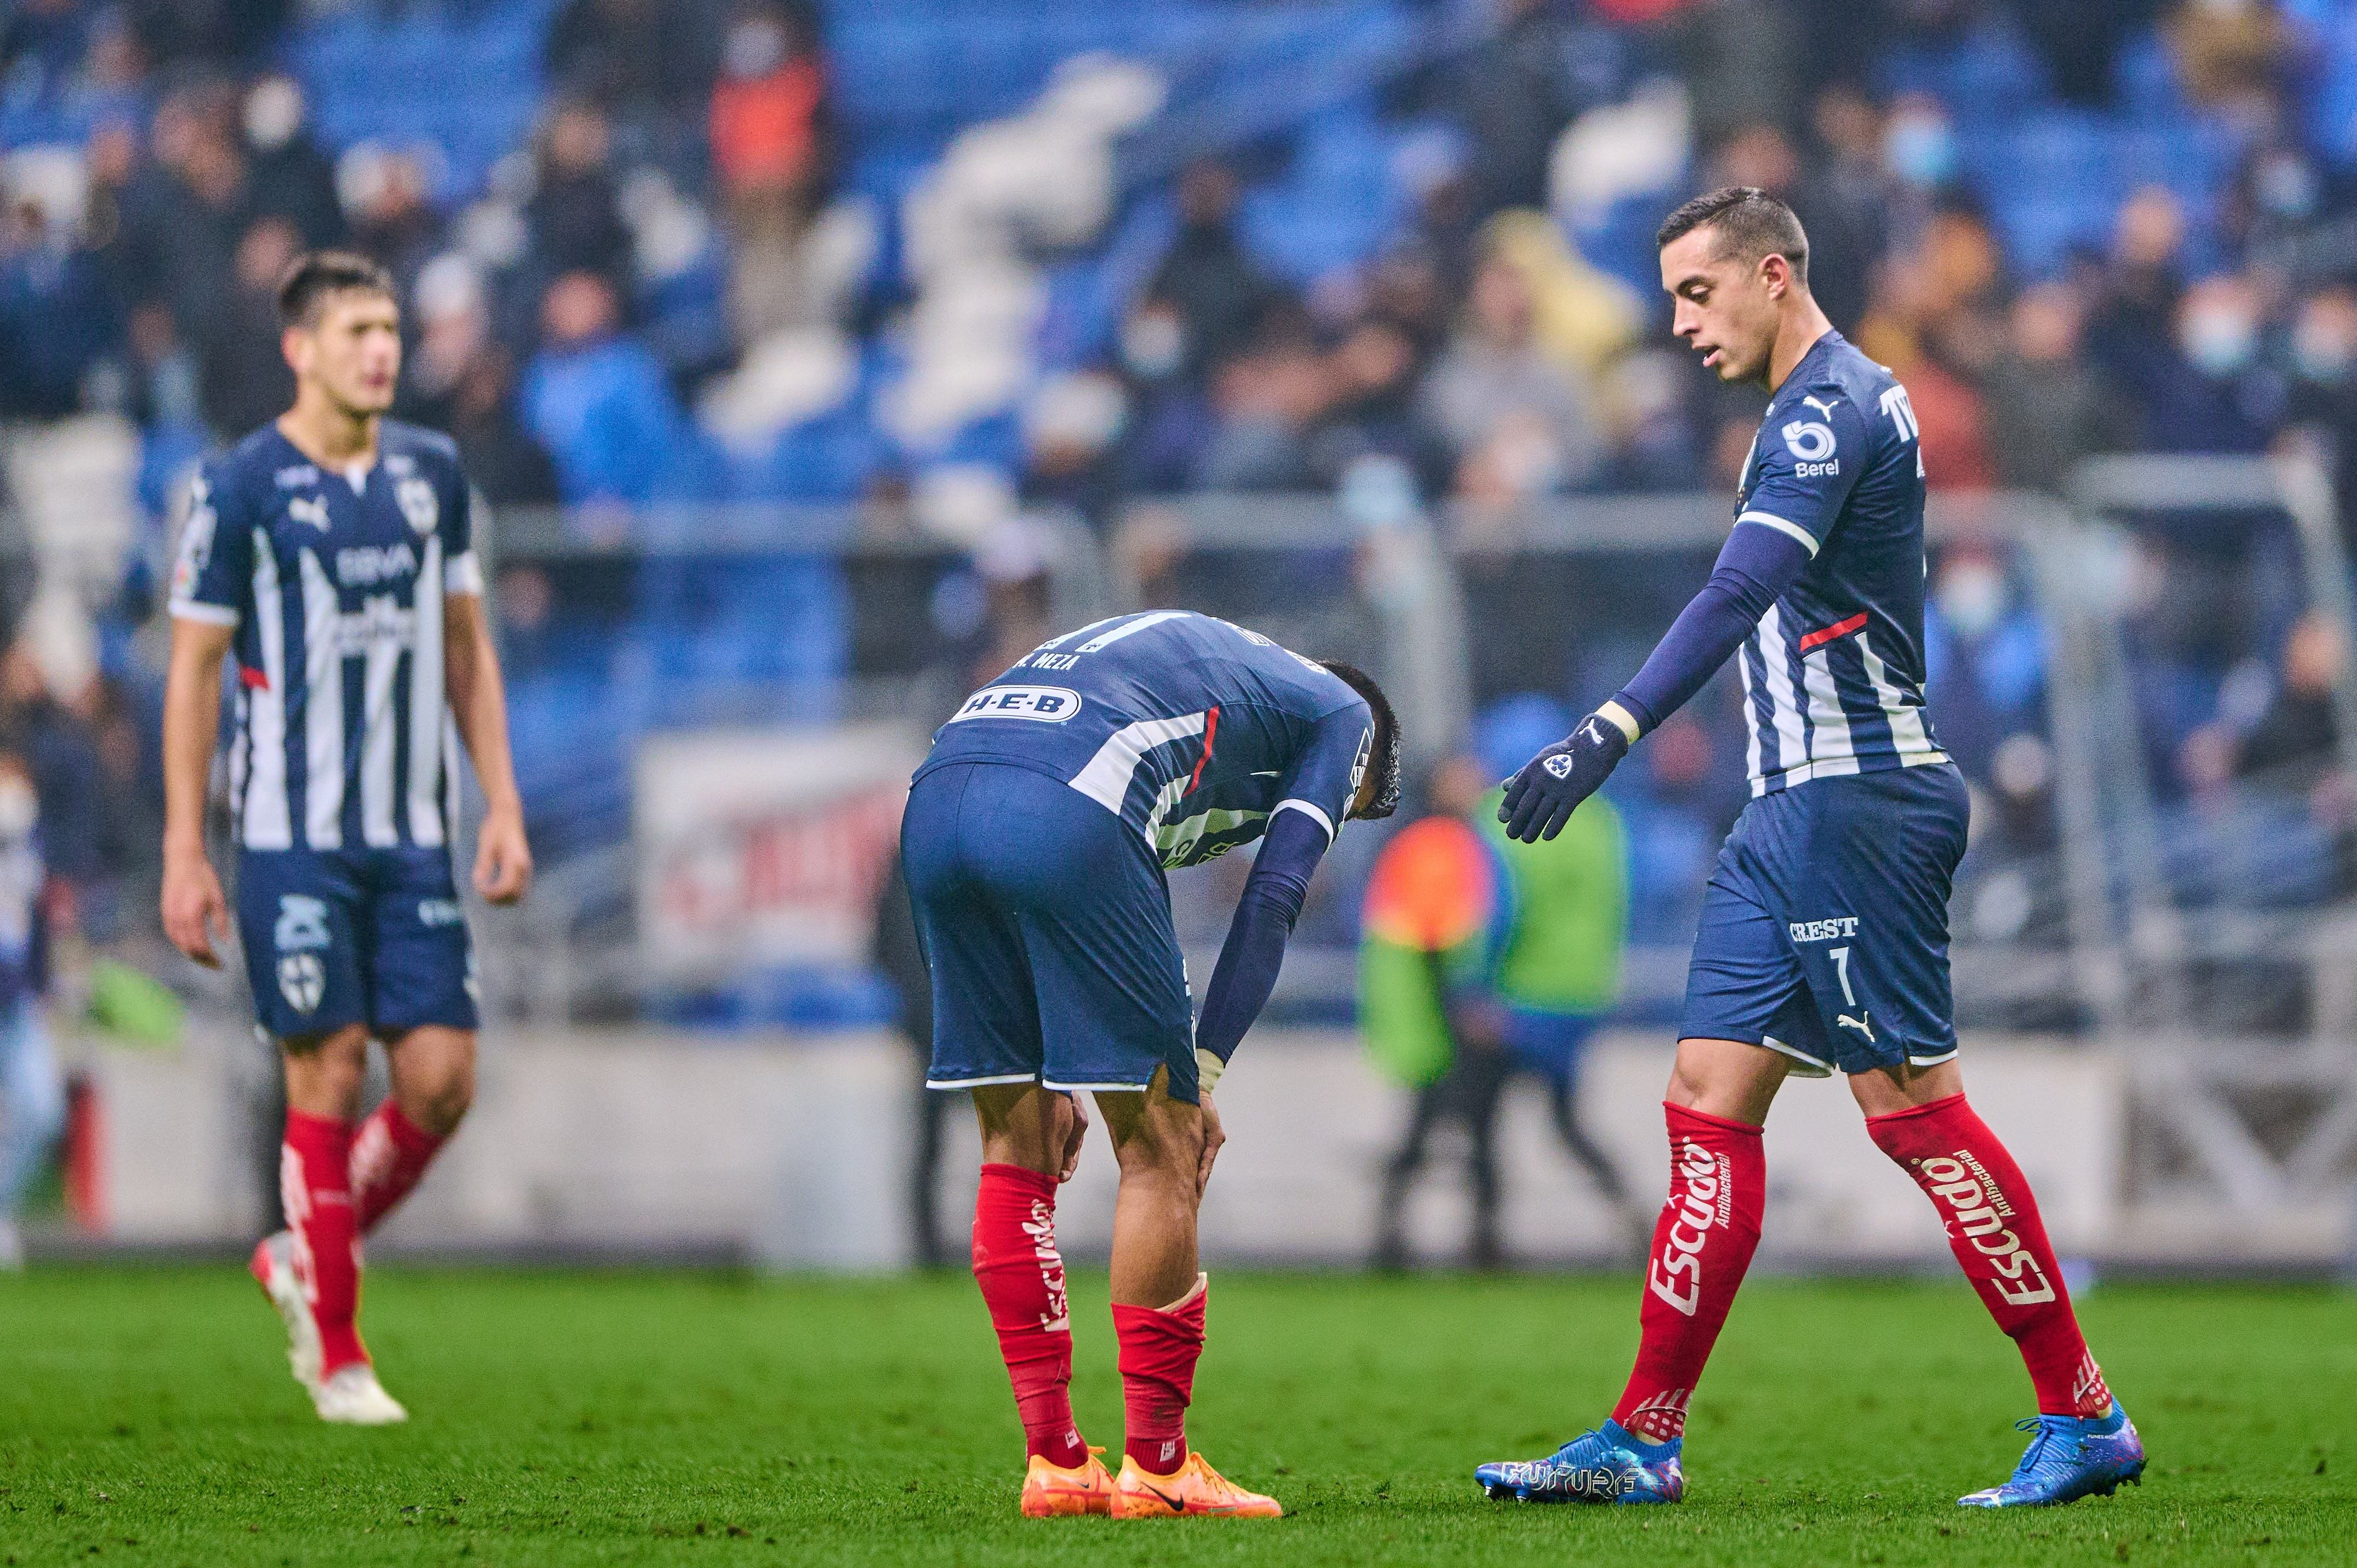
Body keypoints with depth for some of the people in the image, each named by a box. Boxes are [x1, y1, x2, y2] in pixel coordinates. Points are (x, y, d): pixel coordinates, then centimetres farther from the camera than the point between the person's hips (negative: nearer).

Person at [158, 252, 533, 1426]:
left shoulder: (431, 472, 9)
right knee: (330, 1074, -6)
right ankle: (334, 1350, 6)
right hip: (292, 836, -4)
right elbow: (194, 671, -3)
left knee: (441, 1076, -3)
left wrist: (503, 806, 9)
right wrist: (183, 855, -6)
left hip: (414, 839, 5)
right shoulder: (240, 487, -5)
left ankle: (304, 1257, 21)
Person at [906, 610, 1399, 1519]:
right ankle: (1155, 1465, 6)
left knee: (1017, 1146, 15)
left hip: (936, 799, 7)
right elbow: (1271, 901, 9)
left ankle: (1054, 1462, 16)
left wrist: (1052, 1077, 27)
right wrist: (1201, 1076, 9)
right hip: (1064, 812, -7)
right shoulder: (1342, 715, 24)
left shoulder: (1187, 660, 41)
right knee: (1161, 1149, 5)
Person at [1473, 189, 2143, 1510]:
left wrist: (1615, 730, -37)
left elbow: (1745, 591, -28)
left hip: (1861, 799, -10)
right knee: (1710, 1093, 5)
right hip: (1800, 806, 10)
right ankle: (1644, 1442, 4)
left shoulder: (1832, 406, -14)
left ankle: (2085, 1419, 0)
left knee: (1913, 1103, -7)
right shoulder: (1826, 404, 18)